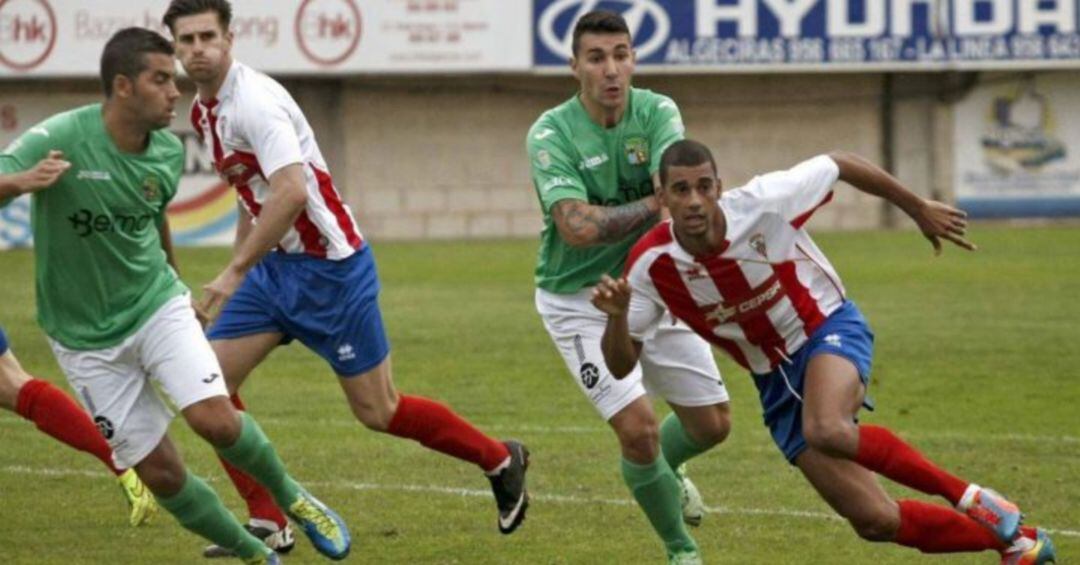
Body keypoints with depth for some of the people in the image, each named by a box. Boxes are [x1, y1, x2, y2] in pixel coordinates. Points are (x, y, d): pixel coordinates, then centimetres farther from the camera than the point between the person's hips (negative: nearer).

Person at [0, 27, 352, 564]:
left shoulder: (168, 152, -4)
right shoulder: (58, 138, -20)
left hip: (157, 304, 3)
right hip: (87, 336, -2)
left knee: (215, 418, -21)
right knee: (160, 473, -4)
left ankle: (291, 497, 7)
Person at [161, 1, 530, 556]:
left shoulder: (253, 100, -22)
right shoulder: (203, 110, 8)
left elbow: (290, 192, -33)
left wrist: (235, 272, -31)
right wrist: (235, 271, 22)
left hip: (329, 265, -9)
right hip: (275, 265, 9)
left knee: (378, 412, 0)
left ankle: (500, 460, 22)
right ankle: (267, 522, 4)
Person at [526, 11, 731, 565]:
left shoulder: (657, 112, -10)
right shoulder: (550, 134, -19)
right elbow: (578, 226, -31)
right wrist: (658, 202, -28)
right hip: (579, 300, -4)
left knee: (712, 423, 10)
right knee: (638, 427, -16)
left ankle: (662, 470, 46)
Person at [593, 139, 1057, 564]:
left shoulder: (759, 202, -22)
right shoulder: (652, 265, -15)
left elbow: (841, 164, -5)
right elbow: (621, 365, -9)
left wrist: (920, 209, 6)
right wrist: (617, 315, -31)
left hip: (828, 330, -4)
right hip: (776, 383, 4)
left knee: (827, 431, -39)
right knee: (875, 521, -6)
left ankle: (967, 497, -21)